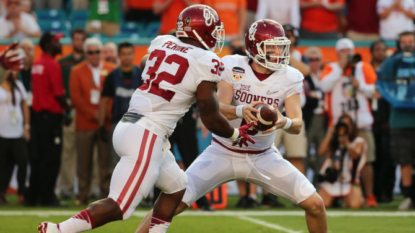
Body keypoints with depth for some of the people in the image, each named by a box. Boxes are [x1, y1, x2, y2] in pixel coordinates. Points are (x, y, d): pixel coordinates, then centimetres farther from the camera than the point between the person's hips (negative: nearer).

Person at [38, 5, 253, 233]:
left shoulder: (161, 43, 10)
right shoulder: (206, 62, -8)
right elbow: (211, 120, -4)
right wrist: (236, 135, 14)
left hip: (127, 126, 8)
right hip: (147, 137, -8)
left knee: (176, 187, 25)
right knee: (118, 207, -7)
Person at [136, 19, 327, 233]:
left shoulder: (289, 78, -9)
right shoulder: (233, 67, -13)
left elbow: (297, 125, -17)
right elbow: (220, 109, -24)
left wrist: (283, 122, -42)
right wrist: (241, 111, -47)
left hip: (263, 157, 2)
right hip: (223, 154, -2)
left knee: (315, 205, -7)